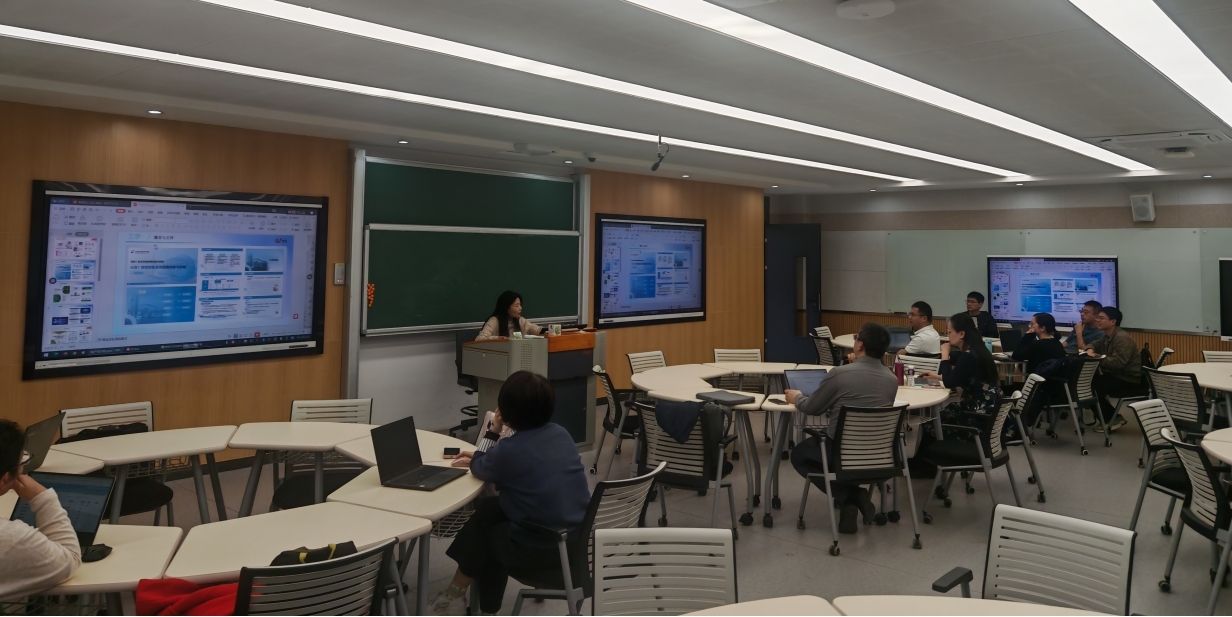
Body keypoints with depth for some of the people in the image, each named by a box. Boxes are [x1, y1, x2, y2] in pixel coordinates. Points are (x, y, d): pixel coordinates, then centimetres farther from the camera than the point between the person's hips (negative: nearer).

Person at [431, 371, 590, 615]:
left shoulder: (508, 450, -16)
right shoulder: (561, 433, 4)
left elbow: (481, 470, 6)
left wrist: (493, 432, 12)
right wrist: (478, 459, 26)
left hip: (542, 548, -7)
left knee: (483, 522, 20)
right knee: (489, 507, 20)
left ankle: (457, 594, 39)